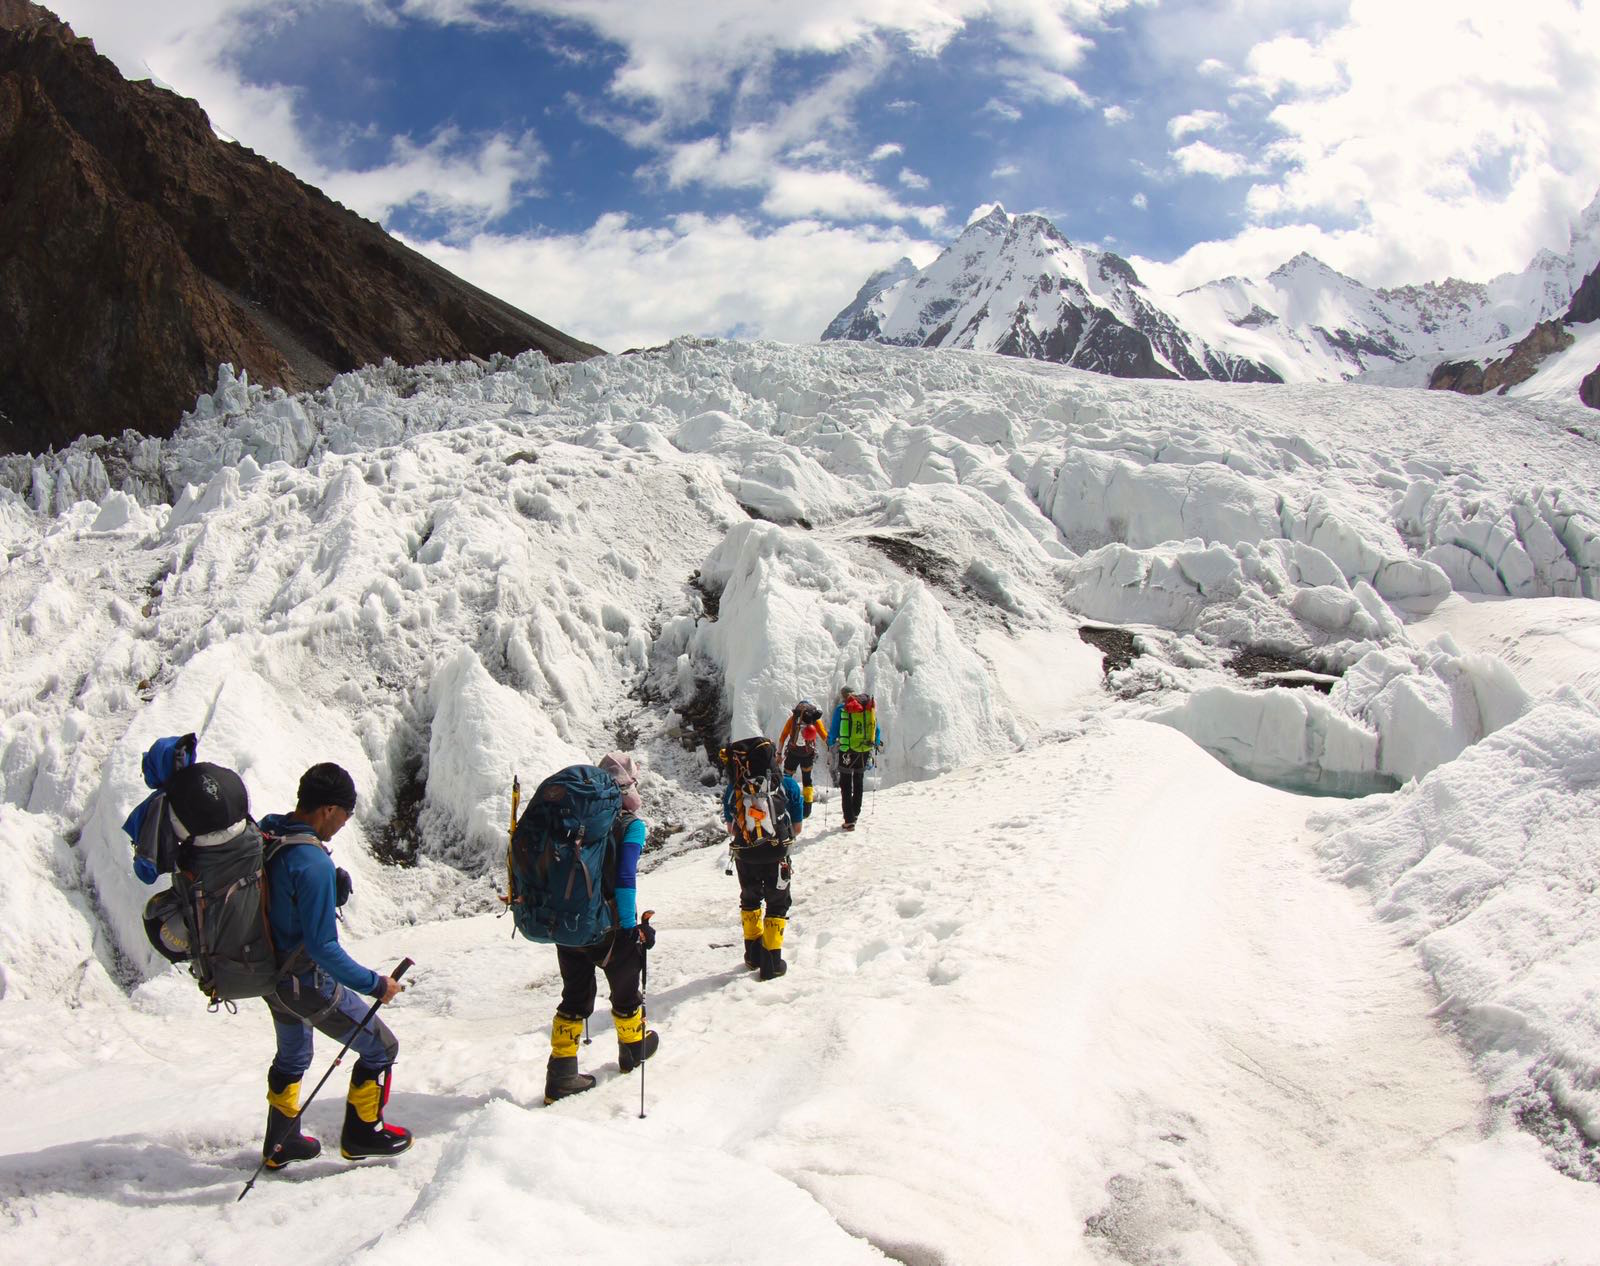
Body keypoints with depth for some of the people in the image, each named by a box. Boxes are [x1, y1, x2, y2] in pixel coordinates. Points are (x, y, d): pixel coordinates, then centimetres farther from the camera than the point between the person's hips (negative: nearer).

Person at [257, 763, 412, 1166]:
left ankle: (280, 1143, 45)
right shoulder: (314, 863, -31)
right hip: (308, 983, -9)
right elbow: (322, 947, -29)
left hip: (271, 974, 9)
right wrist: (374, 984, -20)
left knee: (292, 1057, 31)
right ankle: (361, 1134, 25)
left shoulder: (264, 834, -6)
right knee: (381, 1048, 11)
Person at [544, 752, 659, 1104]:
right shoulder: (631, 825, -11)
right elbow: (625, 878, -20)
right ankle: (633, 1048, 42)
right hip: (606, 926, -4)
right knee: (625, 989, 20)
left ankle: (561, 1074, 12)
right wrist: (630, 927, -17)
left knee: (575, 996, 17)